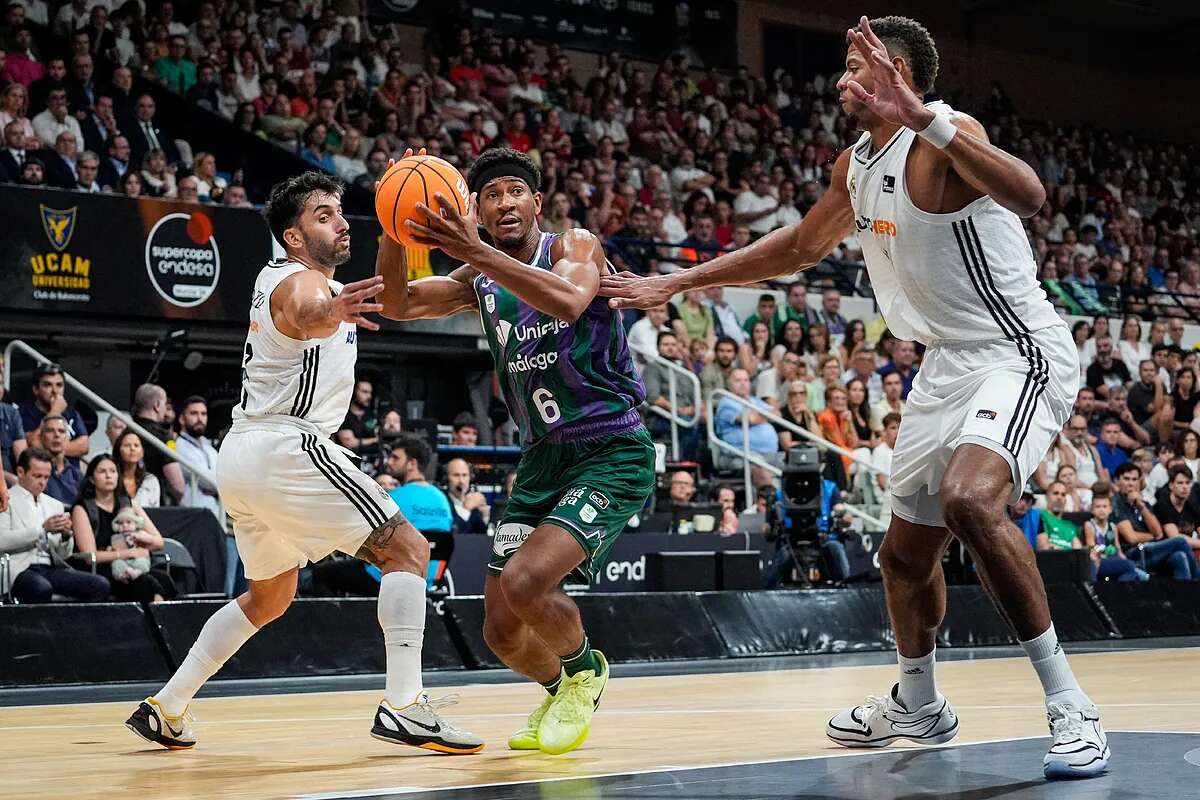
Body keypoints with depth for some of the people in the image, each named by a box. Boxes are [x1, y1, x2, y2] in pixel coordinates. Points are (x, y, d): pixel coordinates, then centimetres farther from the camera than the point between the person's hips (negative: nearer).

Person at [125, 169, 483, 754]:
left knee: (269, 597, 25)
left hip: (242, 456, 10)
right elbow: (301, 316, -37)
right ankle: (403, 707, -22)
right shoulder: (302, 282, -10)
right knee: (407, 551, -9)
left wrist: (396, 228, 12)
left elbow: (387, 297, 27)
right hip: (284, 448, -10)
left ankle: (164, 709, 24)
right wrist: (330, 313, -60)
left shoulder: (281, 276, 21)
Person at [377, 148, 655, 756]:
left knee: (524, 582, -27)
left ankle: (585, 669, 3)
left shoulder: (574, 246, -8)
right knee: (501, 631, 4)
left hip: (611, 451, -7)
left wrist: (476, 251, -38)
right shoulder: (481, 280, 11)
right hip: (542, 458, 7)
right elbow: (397, 305, 0)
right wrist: (397, 231, -17)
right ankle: (560, 692, 37)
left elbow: (569, 301, -31)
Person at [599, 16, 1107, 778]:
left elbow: (1028, 195, -39)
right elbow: (802, 244, 25)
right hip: (949, 366, 9)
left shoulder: (943, 138, -19)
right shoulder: (857, 165, 9)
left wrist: (922, 119, -47)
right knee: (907, 552, 16)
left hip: (1019, 355, -9)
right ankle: (918, 705, 41)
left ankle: (1072, 708, -26)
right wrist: (676, 283, 26)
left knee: (970, 499, -34)